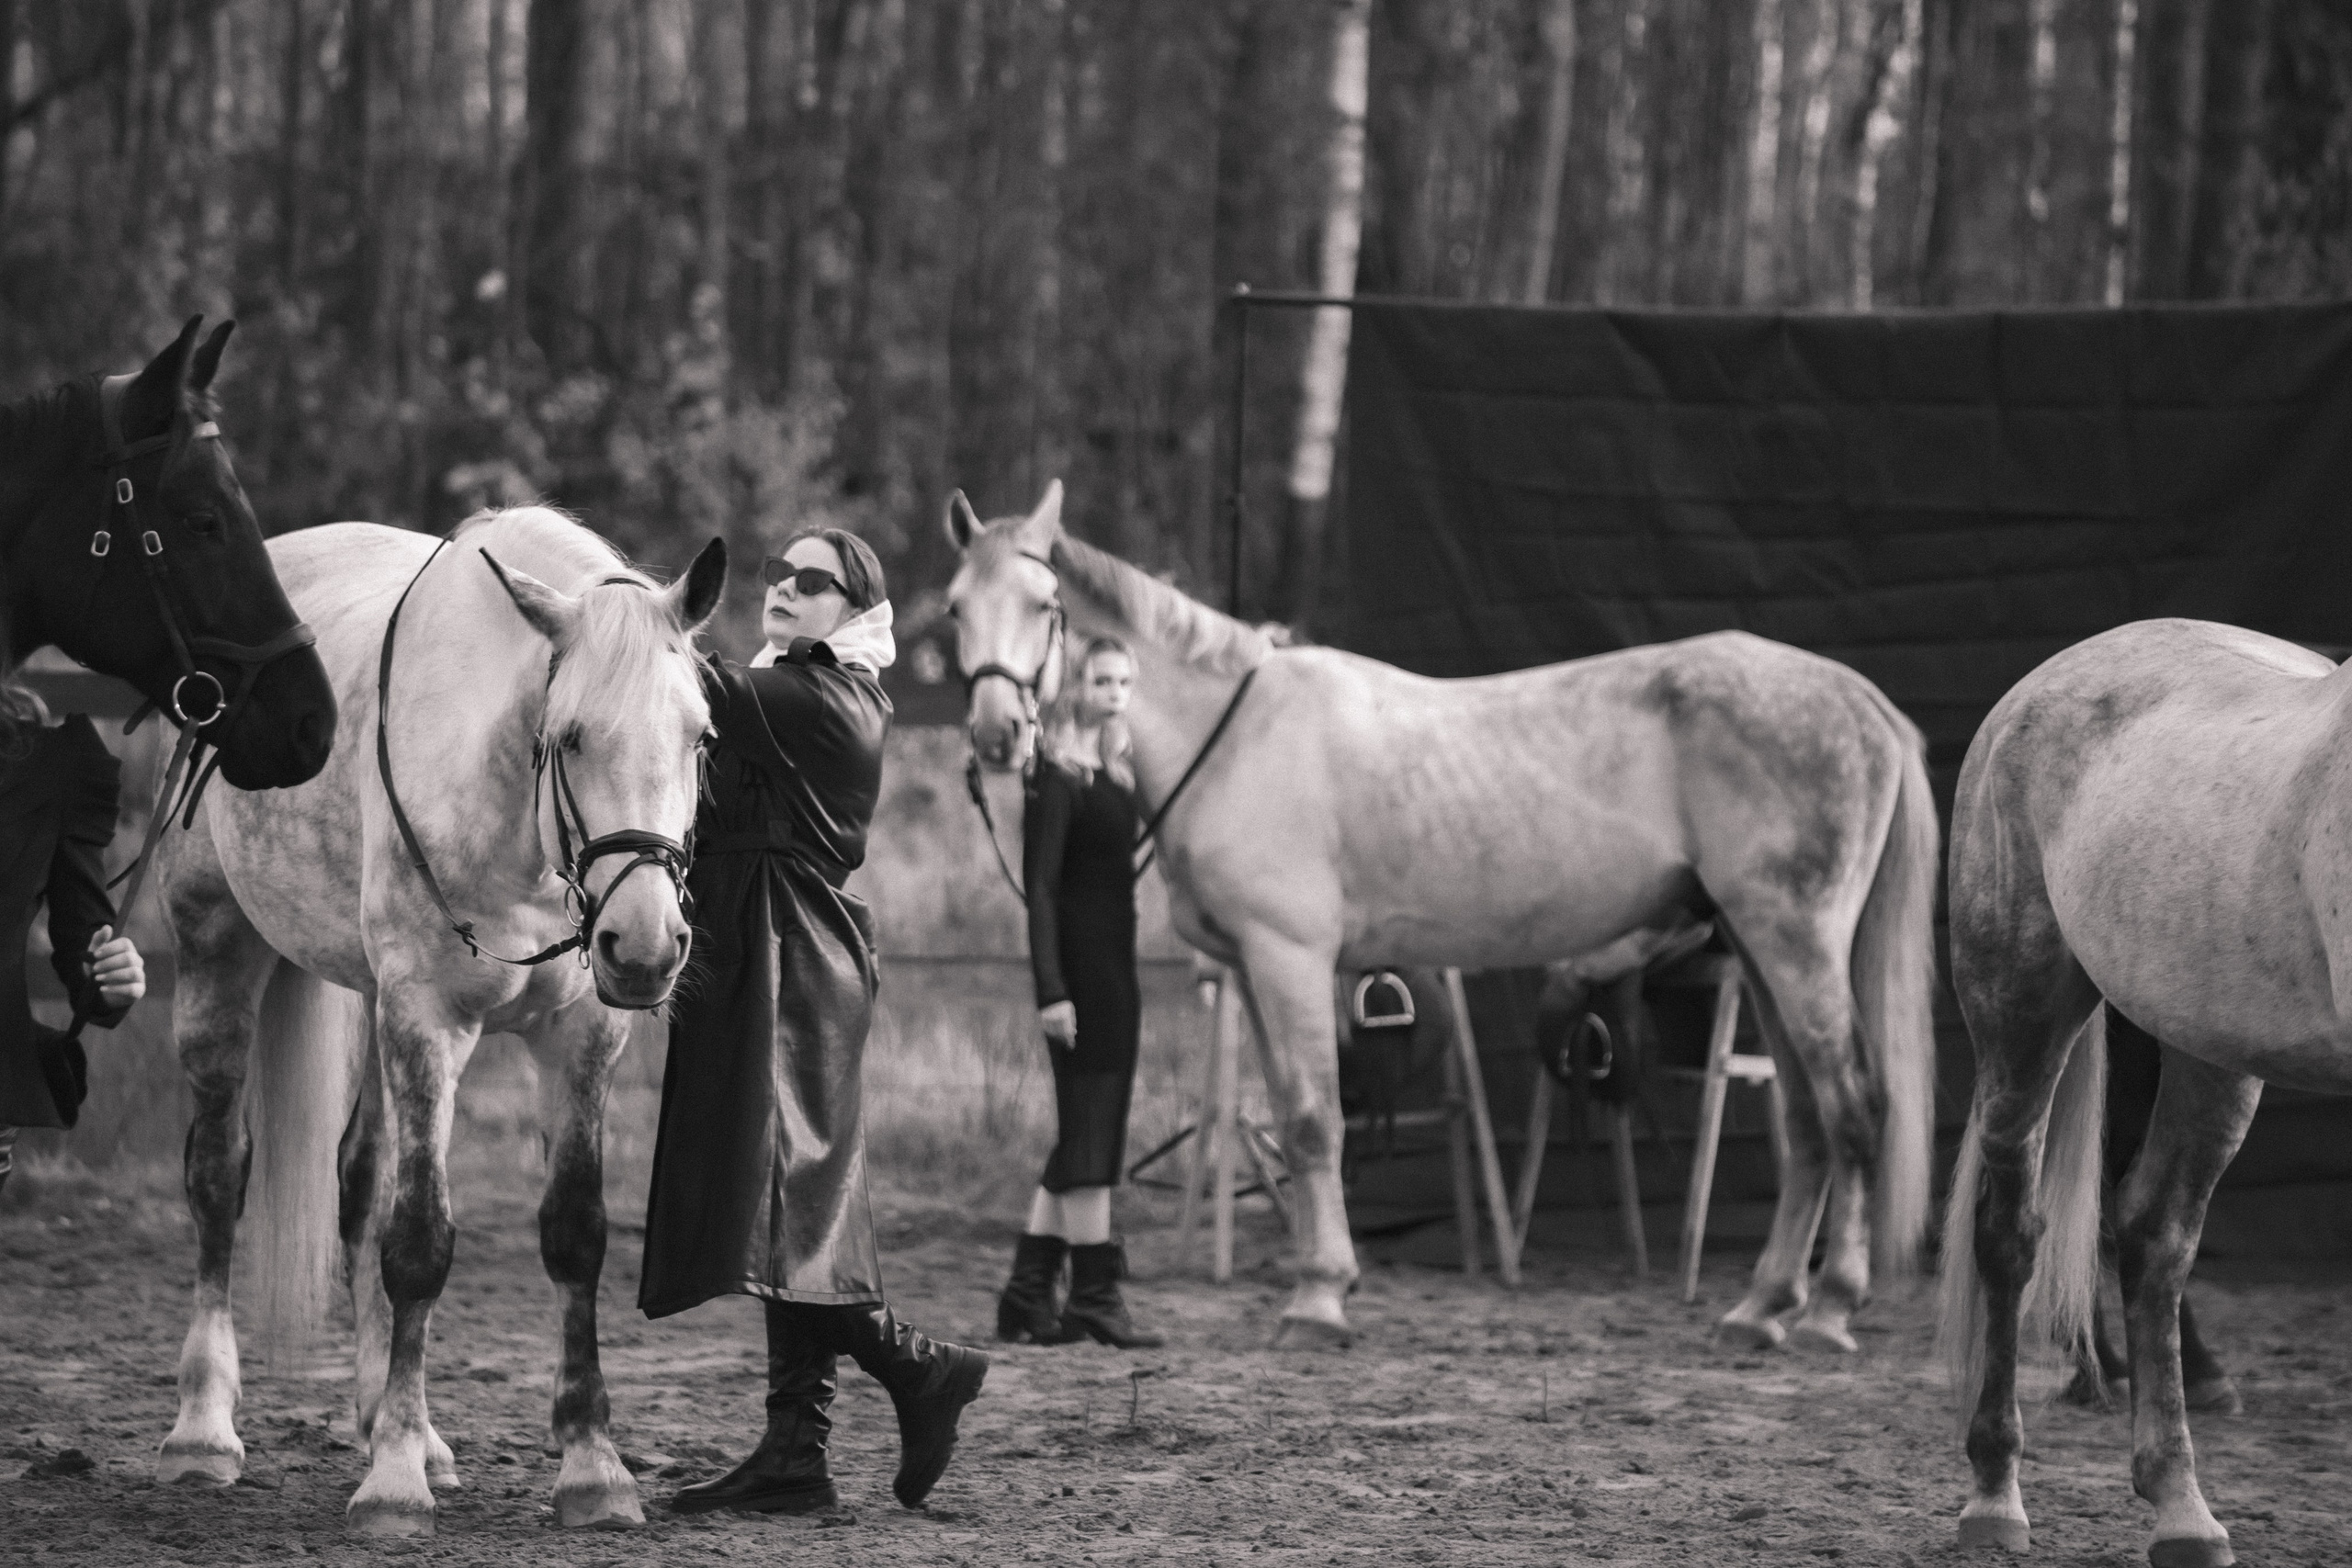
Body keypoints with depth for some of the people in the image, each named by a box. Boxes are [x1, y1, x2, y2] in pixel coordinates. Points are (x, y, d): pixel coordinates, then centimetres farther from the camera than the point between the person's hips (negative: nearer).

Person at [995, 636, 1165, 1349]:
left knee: (1087, 1133, 11)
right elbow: (1041, 888, -15)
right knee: (1090, 1134, -5)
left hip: (1114, 969, 9)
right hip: (1079, 971, -9)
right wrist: (1051, 990, -21)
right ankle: (1095, 1296, 0)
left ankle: (1028, 1296, 15)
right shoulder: (1058, 779, -11)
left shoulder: (1117, 776, 14)